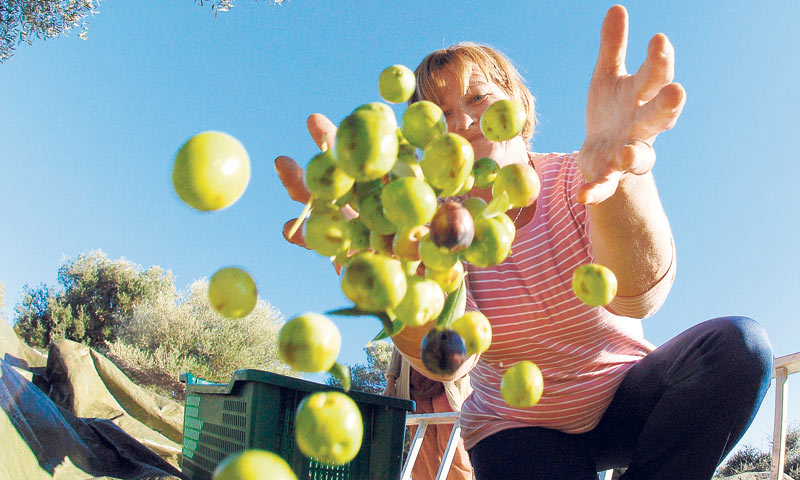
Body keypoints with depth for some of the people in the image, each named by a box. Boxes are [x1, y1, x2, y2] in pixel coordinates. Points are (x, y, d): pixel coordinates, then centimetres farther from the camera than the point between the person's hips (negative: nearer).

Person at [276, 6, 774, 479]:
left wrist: (617, 182, -56)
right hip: (521, 427, -1)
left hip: (625, 404, 2)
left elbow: (639, 297, -35)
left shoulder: (576, 182, -13)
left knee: (738, 344, -24)